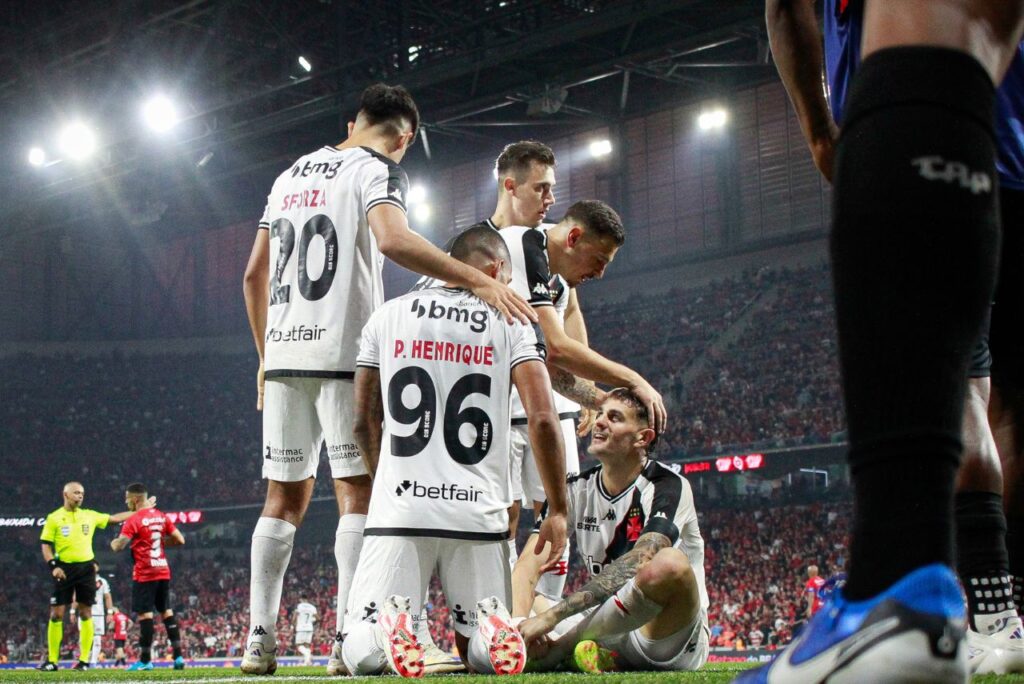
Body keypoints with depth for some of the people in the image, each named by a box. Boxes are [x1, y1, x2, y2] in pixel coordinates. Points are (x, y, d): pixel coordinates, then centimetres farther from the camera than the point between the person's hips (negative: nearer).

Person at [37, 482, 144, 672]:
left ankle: (84, 660, 6)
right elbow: (46, 546, -1)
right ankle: (52, 660, 2)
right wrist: (53, 566, -15)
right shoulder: (54, 518, 0)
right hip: (64, 569, -2)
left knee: (85, 613, 2)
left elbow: (115, 518, 13)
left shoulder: (89, 515, 9)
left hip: (86, 568, 2)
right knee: (56, 614, -3)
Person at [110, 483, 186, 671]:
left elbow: (119, 546, -17)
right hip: (163, 571, 7)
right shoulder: (161, 517, 10)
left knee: (145, 614, -2)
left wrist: (113, 542, 6)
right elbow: (179, 540, 10)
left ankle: (145, 660, 0)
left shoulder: (134, 521, -11)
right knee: (166, 611, 11)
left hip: (145, 574, -7)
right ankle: (178, 655, 7)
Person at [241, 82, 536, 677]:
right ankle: (349, 641, -9)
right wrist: (478, 280, -27)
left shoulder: (291, 176, 21)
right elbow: (392, 240, -23)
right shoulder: (377, 170, -1)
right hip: (344, 352, -6)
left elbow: (254, 277, 21)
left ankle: (260, 640, 6)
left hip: (284, 354, 6)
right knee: (358, 492, -3)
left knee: (286, 496, 9)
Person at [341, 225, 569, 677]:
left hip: (399, 509, 1)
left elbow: (364, 423, 13)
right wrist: (558, 511, 2)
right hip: (478, 514, 0)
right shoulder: (509, 322, 5)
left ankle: (389, 622, -26)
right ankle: (488, 624, -17)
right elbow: (542, 419, -5)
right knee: (483, 653, 16)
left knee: (362, 657, 6)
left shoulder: (387, 316, 10)